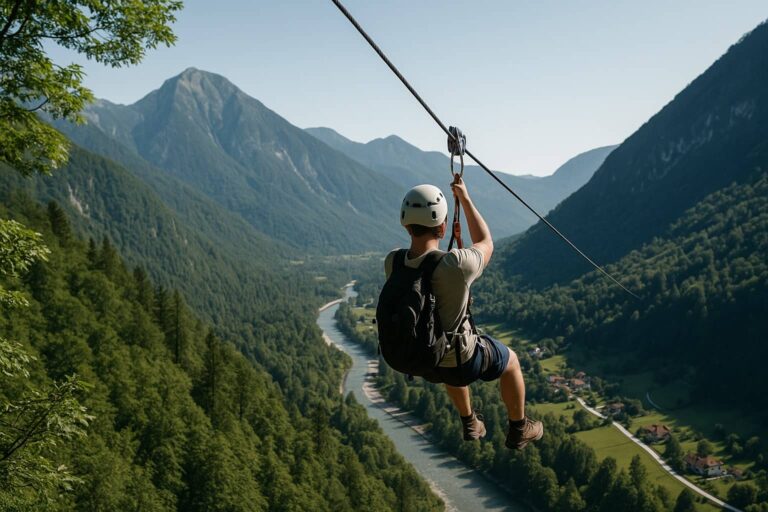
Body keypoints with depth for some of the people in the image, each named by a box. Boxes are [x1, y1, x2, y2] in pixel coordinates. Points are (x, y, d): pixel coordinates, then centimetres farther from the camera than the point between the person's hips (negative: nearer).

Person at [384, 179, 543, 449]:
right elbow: (486, 244, -10)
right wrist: (465, 198, -4)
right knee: (510, 360, 28)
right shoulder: (457, 266, -35)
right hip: (459, 362, -4)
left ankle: (470, 424, 56)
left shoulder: (391, 263, -22)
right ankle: (518, 430, 45)